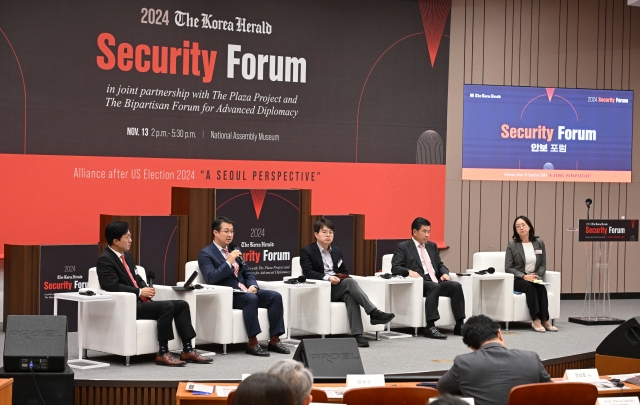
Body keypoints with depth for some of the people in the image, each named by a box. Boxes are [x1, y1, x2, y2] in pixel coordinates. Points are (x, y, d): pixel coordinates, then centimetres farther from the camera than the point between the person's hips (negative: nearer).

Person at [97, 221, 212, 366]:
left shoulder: (127, 255, 18)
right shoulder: (105, 260, -10)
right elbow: (112, 286, -21)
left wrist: (146, 288, 1)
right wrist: (140, 292, -18)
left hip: (139, 301, 9)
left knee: (181, 305, -4)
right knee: (167, 307, -27)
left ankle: (187, 350, -4)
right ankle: (162, 353, -22)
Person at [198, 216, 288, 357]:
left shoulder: (234, 250, 20)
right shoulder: (206, 254, -3)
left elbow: (247, 273, 19)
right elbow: (210, 279, -17)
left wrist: (252, 286, -3)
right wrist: (229, 262, -21)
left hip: (245, 291, 7)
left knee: (275, 296, -15)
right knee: (251, 298, -36)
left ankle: (274, 340, -15)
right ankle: (252, 343, -32)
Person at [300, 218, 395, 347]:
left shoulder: (336, 251, 22)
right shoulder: (307, 251, 4)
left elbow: (345, 272, 20)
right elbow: (308, 272, -10)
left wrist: (341, 277, -5)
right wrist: (328, 277, -24)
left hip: (338, 289, 5)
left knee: (350, 296, -34)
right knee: (350, 282, -32)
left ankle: (357, 334, -46)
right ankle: (374, 313, -38)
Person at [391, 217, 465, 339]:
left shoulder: (432, 246, 24)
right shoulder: (403, 247, 6)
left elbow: (440, 265, 23)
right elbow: (395, 268, -2)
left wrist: (444, 273, -1)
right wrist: (409, 271, -22)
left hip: (436, 281, 6)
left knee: (456, 286, -22)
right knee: (434, 287, -37)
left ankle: (459, 325, -21)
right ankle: (430, 327, -41)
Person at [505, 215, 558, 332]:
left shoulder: (539, 242, 8)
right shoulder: (512, 245, -1)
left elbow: (543, 265, 9)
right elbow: (508, 267, -5)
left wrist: (536, 276, -10)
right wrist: (524, 276, -17)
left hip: (534, 279, 3)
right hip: (518, 280, -2)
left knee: (541, 287, -31)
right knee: (530, 286, -34)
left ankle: (544, 320, -31)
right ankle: (536, 319, -36)